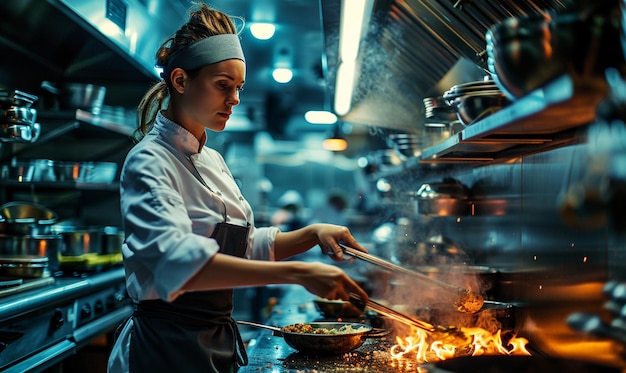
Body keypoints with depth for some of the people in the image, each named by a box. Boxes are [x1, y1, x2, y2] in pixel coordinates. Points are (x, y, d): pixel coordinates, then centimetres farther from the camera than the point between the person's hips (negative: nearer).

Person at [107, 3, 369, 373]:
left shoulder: (212, 160, 9)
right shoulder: (149, 162, -17)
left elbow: (248, 247, 13)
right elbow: (174, 258, -34)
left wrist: (312, 234, -4)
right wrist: (297, 273, -40)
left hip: (218, 343, 8)